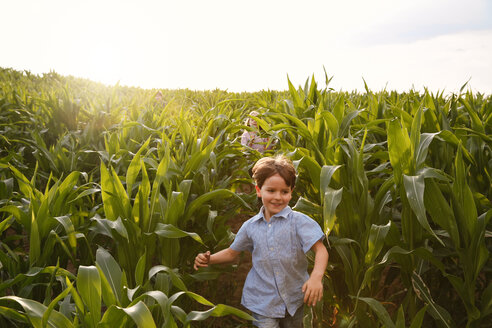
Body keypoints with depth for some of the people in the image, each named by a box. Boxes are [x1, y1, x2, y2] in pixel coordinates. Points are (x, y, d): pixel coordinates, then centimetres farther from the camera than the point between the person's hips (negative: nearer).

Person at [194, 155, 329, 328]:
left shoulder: (299, 221, -12)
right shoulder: (250, 226, -2)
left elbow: (320, 250, -20)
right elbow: (232, 252, 11)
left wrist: (316, 277, -37)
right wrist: (209, 259, -5)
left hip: (294, 299, 0)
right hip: (262, 300, 1)